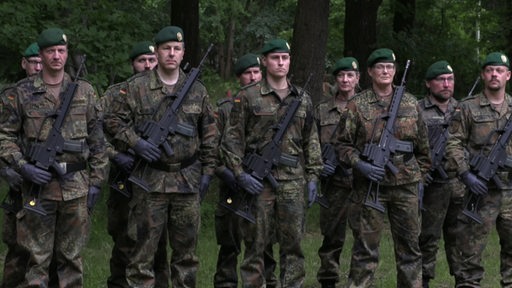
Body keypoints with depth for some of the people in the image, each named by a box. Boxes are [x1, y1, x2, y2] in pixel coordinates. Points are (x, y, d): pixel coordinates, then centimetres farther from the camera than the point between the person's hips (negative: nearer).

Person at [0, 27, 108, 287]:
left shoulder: (84, 92, 7)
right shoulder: (22, 92, 1)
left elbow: (97, 140, 9)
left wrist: (95, 182, 5)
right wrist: (22, 166, -12)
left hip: (76, 186, 2)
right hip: (38, 184, -2)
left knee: (71, 256, 8)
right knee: (36, 257, 1)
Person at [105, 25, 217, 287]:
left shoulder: (197, 91, 8)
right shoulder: (136, 86, 0)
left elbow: (209, 134, 13)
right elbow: (114, 120, 2)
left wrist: (207, 171, 8)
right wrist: (135, 142, -13)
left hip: (188, 178, 3)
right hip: (151, 179, -3)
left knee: (186, 246, 9)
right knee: (145, 243, -2)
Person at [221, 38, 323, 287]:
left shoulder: (302, 99, 12)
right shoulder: (247, 97, 0)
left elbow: (311, 141, 15)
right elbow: (232, 138, -2)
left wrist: (313, 176, 8)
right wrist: (240, 173, -10)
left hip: (292, 180, 3)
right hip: (258, 181, -3)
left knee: (293, 244, 4)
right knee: (255, 245, 1)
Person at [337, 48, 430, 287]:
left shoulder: (410, 103, 9)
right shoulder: (357, 105, 0)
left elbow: (422, 145, 14)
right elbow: (343, 144, 1)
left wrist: (421, 176, 11)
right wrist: (360, 164, -13)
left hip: (406, 184, 3)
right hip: (371, 184, -3)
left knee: (409, 243, 8)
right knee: (367, 245, -1)